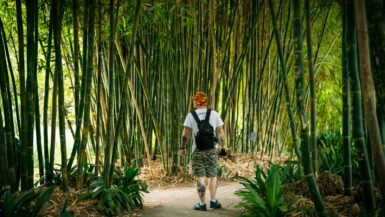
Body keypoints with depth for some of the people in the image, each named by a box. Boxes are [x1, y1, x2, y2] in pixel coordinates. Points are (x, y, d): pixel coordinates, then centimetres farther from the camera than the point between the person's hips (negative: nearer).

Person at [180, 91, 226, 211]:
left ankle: (202, 204, 2)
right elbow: (220, 133, 0)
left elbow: (185, 134, -6)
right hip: (212, 149, 1)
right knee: (213, 176, 13)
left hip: (197, 150, -1)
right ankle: (213, 201, 11)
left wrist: (183, 148, 4)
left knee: (200, 177, 2)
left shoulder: (191, 115, -2)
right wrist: (222, 147, 7)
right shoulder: (214, 114, 2)